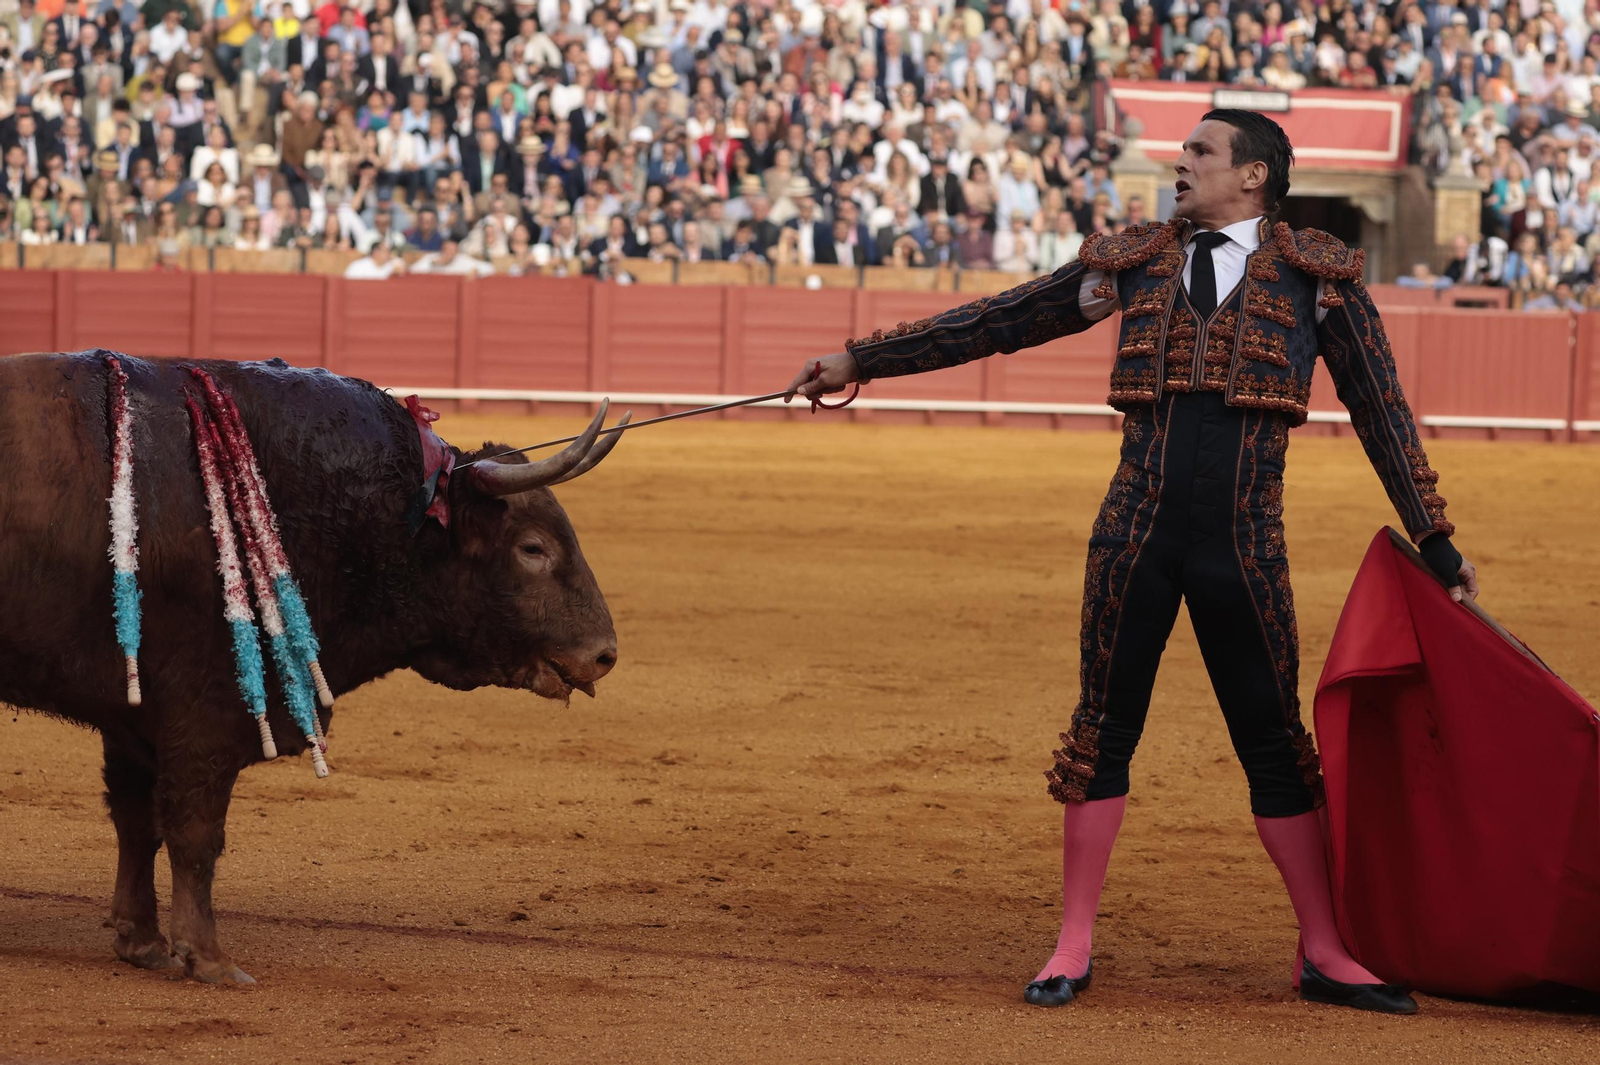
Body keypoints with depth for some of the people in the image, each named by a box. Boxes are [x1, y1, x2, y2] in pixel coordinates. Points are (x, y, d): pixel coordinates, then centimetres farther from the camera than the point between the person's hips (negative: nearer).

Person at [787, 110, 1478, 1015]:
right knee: (1104, 729, 4)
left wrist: (1435, 540, 6)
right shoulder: (1131, 262, 11)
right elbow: (993, 324, 16)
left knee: (1277, 745, 2)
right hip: (1136, 536, 2)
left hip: (1246, 547, -2)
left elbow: (1380, 406, 8)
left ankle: (1327, 956, 12)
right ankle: (1074, 948, 14)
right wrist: (860, 361, 16)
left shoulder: (1318, 275, 6)